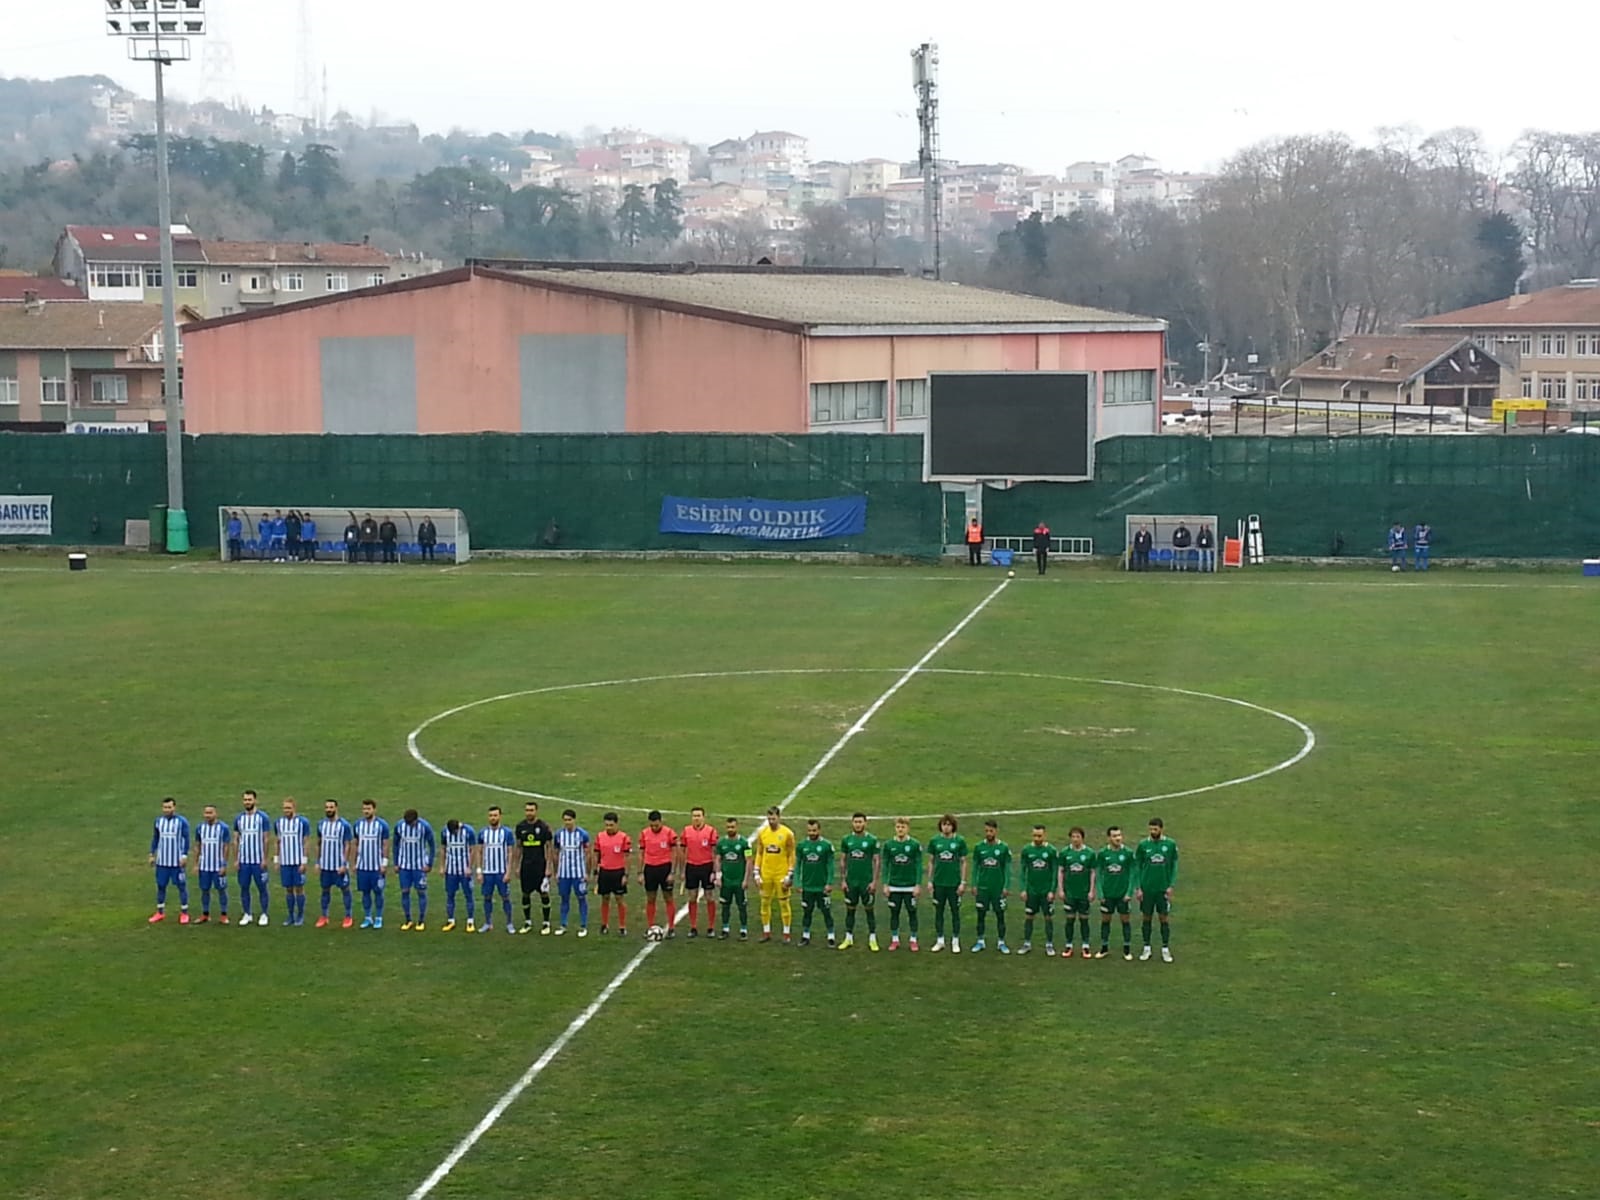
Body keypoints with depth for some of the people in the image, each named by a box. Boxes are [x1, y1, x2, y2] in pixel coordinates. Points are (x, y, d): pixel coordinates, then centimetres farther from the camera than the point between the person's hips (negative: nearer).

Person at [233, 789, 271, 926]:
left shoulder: (262, 817, -3)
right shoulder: (238, 818, 7)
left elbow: (265, 840, -4)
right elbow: (235, 840, 9)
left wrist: (265, 859, -8)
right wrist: (235, 860, 4)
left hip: (258, 860, -3)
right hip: (243, 860, 3)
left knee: (261, 888, 2)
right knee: (244, 887, 5)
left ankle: (264, 915, 10)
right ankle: (246, 915, 15)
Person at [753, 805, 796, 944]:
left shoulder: (787, 833, -7)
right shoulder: (762, 833, 4)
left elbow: (791, 856, -4)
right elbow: (759, 854, 10)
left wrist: (790, 875, -8)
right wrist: (757, 873, 5)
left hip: (781, 874, -4)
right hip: (766, 874, 4)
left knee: (784, 903, 1)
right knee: (765, 902, 7)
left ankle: (786, 933, 9)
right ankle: (766, 932, 17)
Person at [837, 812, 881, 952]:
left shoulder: (872, 840, -4)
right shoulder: (846, 840, 3)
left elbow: (876, 861, -3)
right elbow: (842, 860, 7)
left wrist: (874, 881, -8)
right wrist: (843, 880, 2)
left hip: (867, 882, -2)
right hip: (851, 882, 2)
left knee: (869, 909, 4)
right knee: (850, 909, 8)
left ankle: (872, 939, 10)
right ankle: (848, 938, 17)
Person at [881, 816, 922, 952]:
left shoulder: (915, 845, -5)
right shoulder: (888, 845, 1)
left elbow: (919, 866, -3)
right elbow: (885, 865, 4)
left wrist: (918, 885, -7)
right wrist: (885, 884, -1)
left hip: (910, 886, -2)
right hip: (894, 886, 2)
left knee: (912, 913, 5)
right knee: (894, 913, 7)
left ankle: (913, 940, 15)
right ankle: (894, 940, 17)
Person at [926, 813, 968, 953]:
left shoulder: (959, 841, -3)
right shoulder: (934, 841, 1)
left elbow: (963, 862, 0)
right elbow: (931, 862, 7)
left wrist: (963, 882, -4)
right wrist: (929, 881, 2)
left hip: (954, 883, -2)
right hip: (938, 883, 2)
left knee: (955, 912, 6)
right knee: (938, 911, 8)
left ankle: (955, 942, 16)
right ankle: (939, 941, 19)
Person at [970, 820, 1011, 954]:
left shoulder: (1004, 848, -3)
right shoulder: (980, 847, 1)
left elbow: (1007, 868, -1)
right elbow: (976, 867, 6)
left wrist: (1007, 887, -5)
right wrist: (974, 885, 1)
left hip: (998, 887, -1)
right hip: (982, 887, 1)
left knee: (1000, 915, 4)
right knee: (981, 914, 5)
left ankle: (1001, 943, 14)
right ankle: (980, 941, 16)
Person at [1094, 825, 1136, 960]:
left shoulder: (1128, 852, -6)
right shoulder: (1102, 854, -3)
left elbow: (1132, 873, -1)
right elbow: (1098, 874, 2)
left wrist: (1129, 892, -6)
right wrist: (1100, 893, -3)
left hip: (1123, 894, -1)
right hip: (1107, 893, 1)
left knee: (1125, 920, 5)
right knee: (1105, 920, 8)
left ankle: (1127, 950, 15)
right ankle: (1104, 948, 21)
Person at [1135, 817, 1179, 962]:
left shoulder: (1170, 845, -3)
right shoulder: (1143, 845, -3)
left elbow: (1174, 866, 2)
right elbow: (1137, 867, 1)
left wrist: (1171, 886, -4)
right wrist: (1138, 888, -3)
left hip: (1163, 889, -1)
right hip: (1146, 889, 1)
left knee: (1164, 918, 4)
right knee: (1146, 918, 7)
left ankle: (1165, 949, 14)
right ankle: (1147, 948, 18)